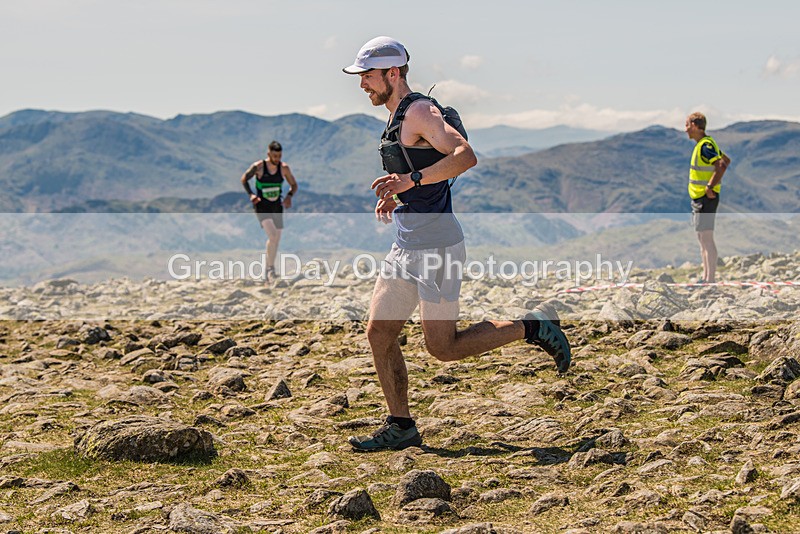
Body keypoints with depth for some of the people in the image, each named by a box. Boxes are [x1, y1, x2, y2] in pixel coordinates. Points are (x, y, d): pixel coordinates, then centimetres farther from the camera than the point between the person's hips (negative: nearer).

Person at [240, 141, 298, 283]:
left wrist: (289, 196, -12)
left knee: (276, 239, 9)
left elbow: (294, 185, 8)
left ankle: (269, 269, 25)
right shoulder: (258, 167, -12)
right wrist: (251, 194, -11)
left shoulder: (284, 168, -3)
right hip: (262, 207, -4)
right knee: (272, 236, -20)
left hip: (277, 207, 4)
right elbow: (244, 179, 3)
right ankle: (270, 268, -7)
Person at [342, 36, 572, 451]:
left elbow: (465, 155, -28)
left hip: (436, 244, -10)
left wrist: (412, 180, -35)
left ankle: (532, 328, 8)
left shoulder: (420, 111, -12)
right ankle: (401, 427, 13)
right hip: (407, 245, 10)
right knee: (378, 333, 6)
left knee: (443, 348, -6)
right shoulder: (397, 118, 18)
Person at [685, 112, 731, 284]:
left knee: (706, 237, -10)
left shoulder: (705, 145, -16)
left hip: (706, 198, -11)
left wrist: (710, 187, -26)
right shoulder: (702, 144, 14)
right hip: (699, 197, 11)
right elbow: (726, 160, 25)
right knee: (702, 238, 15)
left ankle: (711, 280, -9)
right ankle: (706, 277, 21)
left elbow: (722, 165, -27)